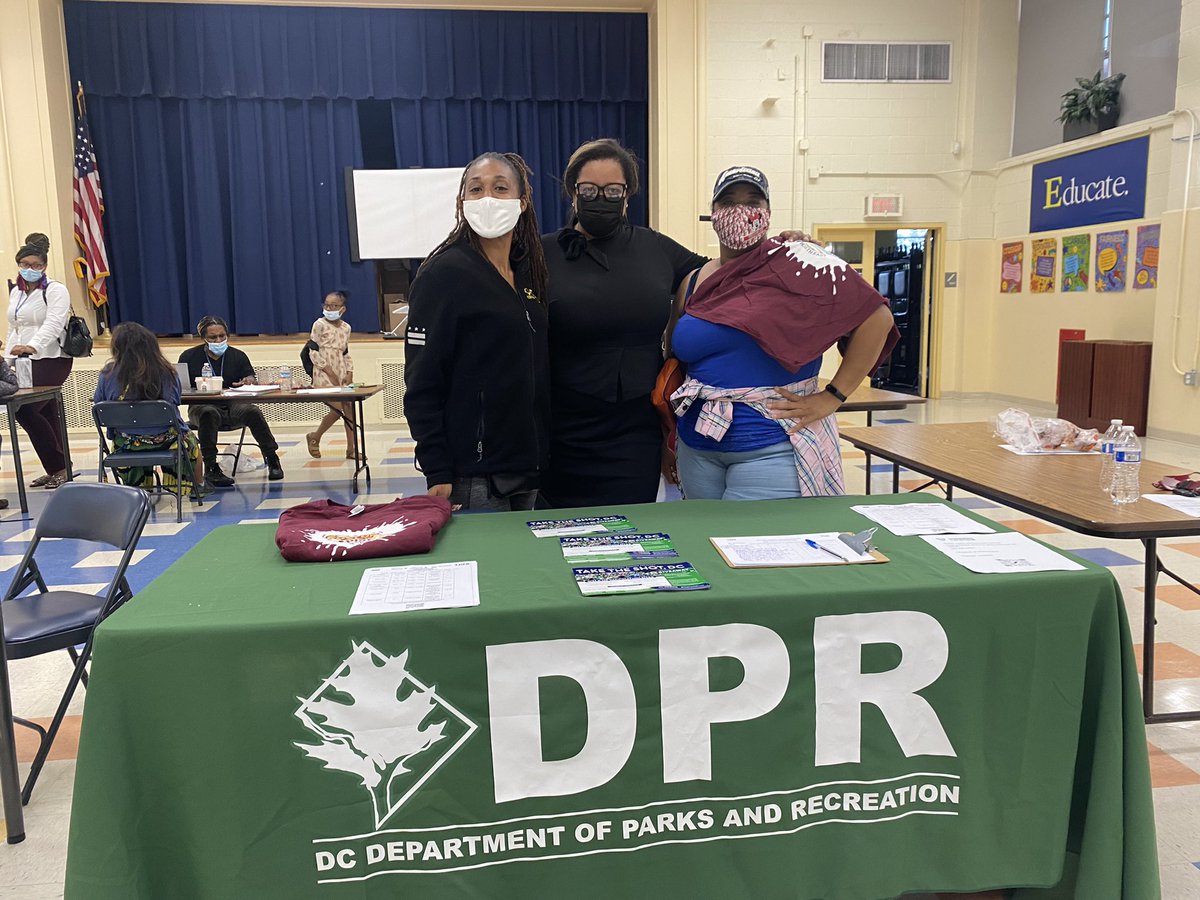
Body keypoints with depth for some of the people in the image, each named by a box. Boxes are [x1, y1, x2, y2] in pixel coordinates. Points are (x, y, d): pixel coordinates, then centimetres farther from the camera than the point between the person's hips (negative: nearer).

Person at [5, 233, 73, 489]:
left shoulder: (56, 290, -6)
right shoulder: (15, 292, 18)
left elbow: (52, 324, -21)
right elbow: (13, 328, 23)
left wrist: (31, 346, -36)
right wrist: (10, 358, 14)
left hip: (51, 359, -7)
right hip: (26, 361, 7)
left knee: (25, 410, -16)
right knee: (46, 415, 7)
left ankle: (59, 468, -7)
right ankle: (55, 470, 13)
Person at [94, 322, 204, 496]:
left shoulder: (108, 373, -12)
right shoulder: (166, 372, -14)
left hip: (125, 442, 2)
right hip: (164, 439, -2)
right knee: (190, 438, 30)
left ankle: (137, 487, 47)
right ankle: (197, 487, 42)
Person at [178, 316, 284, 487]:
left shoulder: (238, 356, 12)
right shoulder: (189, 357, 8)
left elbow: (252, 380, 6)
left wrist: (250, 381, -21)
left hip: (233, 406, 2)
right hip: (201, 407, -1)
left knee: (253, 412, -31)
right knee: (209, 414, -38)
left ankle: (272, 459, -18)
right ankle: (211, 469, -35)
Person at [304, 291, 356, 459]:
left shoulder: (346, 327, 10)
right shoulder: (320, 325, -5)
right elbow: (313, 352, -8)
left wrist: (350, 373, 3)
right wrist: (329, 371, -15)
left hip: (342, 375, 5)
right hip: (324, 374, -5)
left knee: (350, 409, 1)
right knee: (337, 410, -12)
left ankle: (350, 449, 9)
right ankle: (314, 437, 13)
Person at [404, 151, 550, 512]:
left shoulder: (532, 273, 11)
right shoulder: (444, 273, -9)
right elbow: (421, 384, -13)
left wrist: (544, 456, 13)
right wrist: (437, 474, -17)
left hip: (531, 467, 7)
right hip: (475, 477, -7)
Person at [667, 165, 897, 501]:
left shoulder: (794, 264, -6)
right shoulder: (693, 283, 11)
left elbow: (876, 316, -10)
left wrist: (831, 397, -11)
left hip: (773, 450, -5)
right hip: (697, 452, 6)